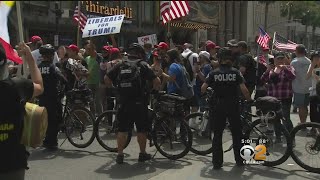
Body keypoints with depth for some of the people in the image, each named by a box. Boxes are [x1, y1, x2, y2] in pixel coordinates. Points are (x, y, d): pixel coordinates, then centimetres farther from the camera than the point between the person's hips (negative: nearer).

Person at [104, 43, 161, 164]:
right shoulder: (143, 65, -1)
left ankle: (120, 154, 10)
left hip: (124, 103, 2)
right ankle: (142, 154, 20)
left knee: (122, 130, 8)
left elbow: (107, 78, 3)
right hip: (139, 103, -2)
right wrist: (155, 89, 13)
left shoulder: (120, 66, 7)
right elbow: (156, 81, -7)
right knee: (142, 130, 11)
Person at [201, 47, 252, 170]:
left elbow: (203, 88, -8)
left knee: (217, 134, 7)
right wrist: (250, 100, 5)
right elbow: (243, 89, -10)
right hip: (233, 105, 0)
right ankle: (239, 160, 22)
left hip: (218, 106, 0)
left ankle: (217, 162, 6)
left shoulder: (214, 73, -2)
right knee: (237, 133, 14)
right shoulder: (235, 72, -3)